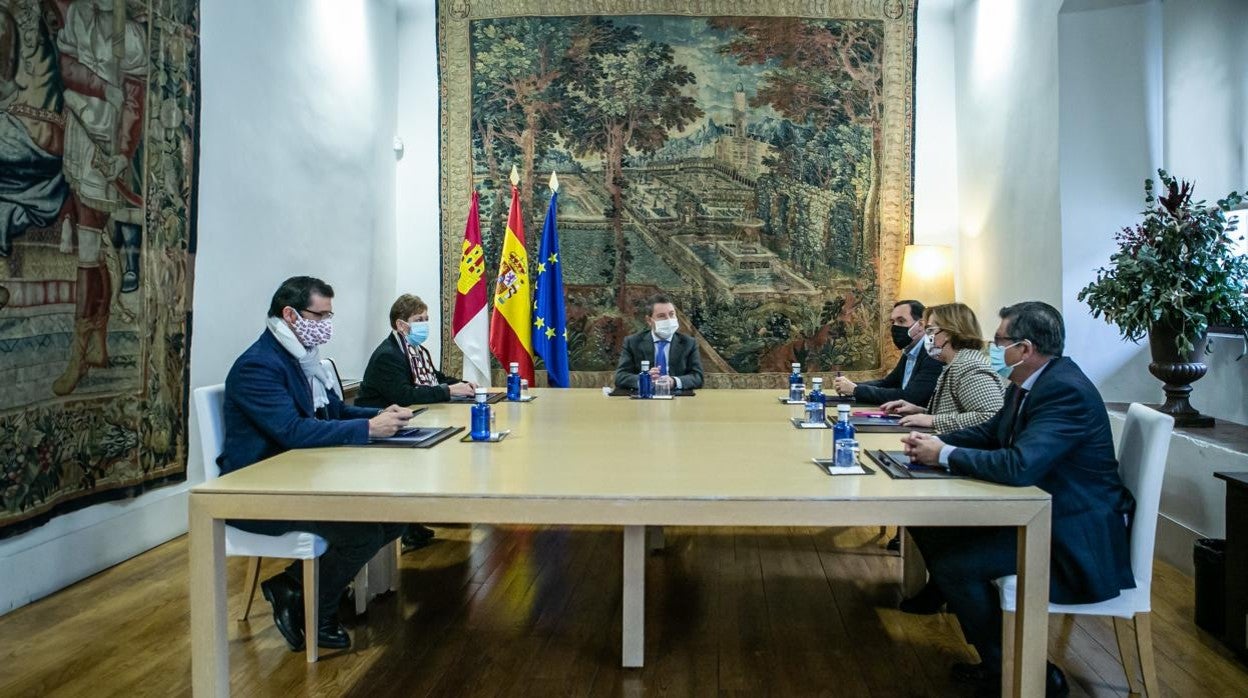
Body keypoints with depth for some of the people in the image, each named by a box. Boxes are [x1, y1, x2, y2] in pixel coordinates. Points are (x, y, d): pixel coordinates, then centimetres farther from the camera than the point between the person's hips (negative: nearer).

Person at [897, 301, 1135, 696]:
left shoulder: (1067, 392, -25)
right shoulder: (1029, 383, 4)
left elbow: (1018, 466, -36)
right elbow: (990, 432, 16)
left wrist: (944, 455, -22)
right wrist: (935, 442, -2)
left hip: (1076, 540, -10)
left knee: (953, 563, -20)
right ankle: (942, 594, 34)